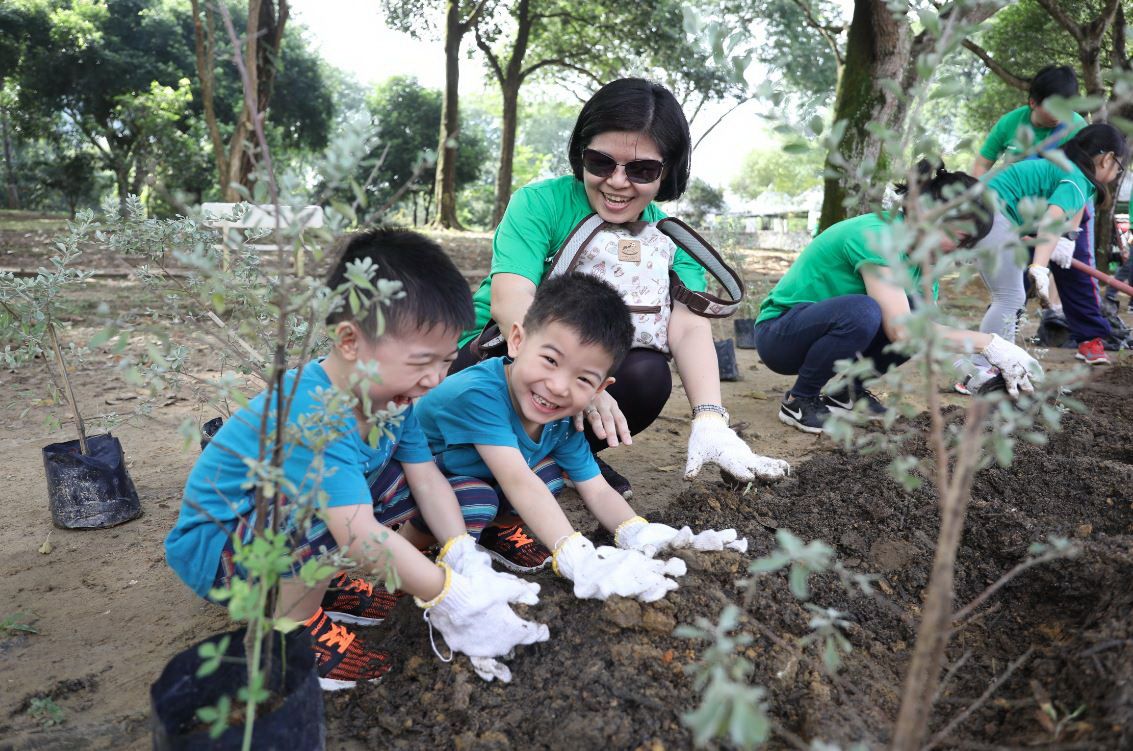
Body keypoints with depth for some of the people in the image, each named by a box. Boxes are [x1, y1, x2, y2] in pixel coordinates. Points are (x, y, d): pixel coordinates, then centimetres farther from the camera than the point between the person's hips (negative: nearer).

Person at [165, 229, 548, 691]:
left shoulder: (390, 393, -9)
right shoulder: (310, 415, -36)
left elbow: (427, 480, -7)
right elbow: (360, 535, -40)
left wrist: (464, 557, -21)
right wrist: (452, 596, -37)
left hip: (296, 533, 8)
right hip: (214, 547, -8)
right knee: (321, 501, -38)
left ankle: (327, 584, 5)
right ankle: (292, 628, -12)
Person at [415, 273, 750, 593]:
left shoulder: (563, 422, -13)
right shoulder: (479, 393, -38)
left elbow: (598, 491, -13)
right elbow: (517, 481, -46)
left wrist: (639, 535, -35)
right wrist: (575, 559, -54)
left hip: (492, 484, 7)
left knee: (548, 471, -13)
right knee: (478, 497, -33)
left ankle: (502, 531, 9)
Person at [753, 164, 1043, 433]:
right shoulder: (876, 236, -27)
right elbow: (900, 330, -35)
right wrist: (989, 344, -31)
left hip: (827, 326, 7)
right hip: (779, 334, -7)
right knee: (862, 311, -36)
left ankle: (849, 390, 7)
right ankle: (799, 401, -13)